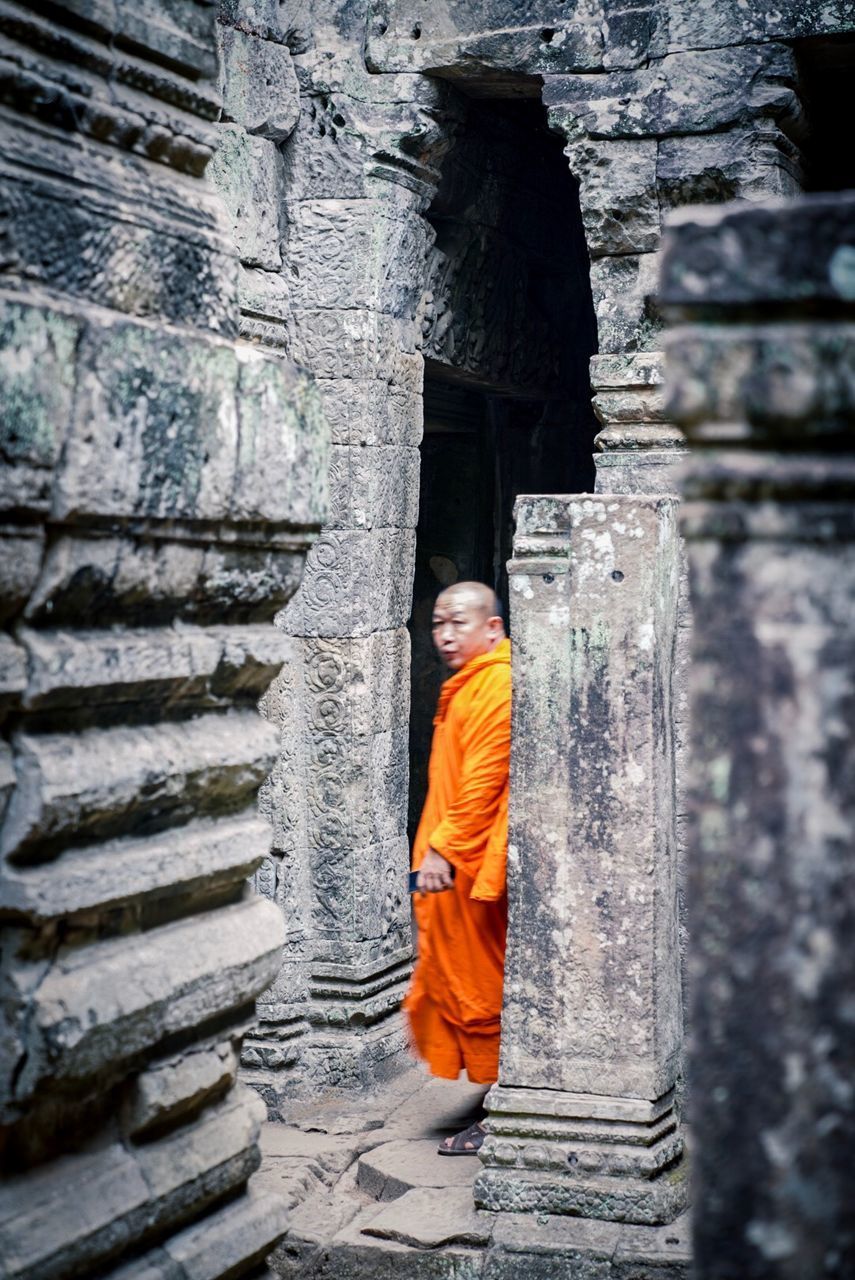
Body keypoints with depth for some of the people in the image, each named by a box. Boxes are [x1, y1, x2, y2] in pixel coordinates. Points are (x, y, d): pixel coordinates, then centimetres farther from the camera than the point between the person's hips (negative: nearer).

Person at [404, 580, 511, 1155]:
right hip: (446, 866, 10)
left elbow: (483, 783, -21)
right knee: (436, 991, 16)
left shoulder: (497, 687, -15)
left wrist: (444, 850, -22)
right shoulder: (465, 687, 17)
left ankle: (492, 1121, 6)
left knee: (475, 995, -3)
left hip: (469, 869, -10)